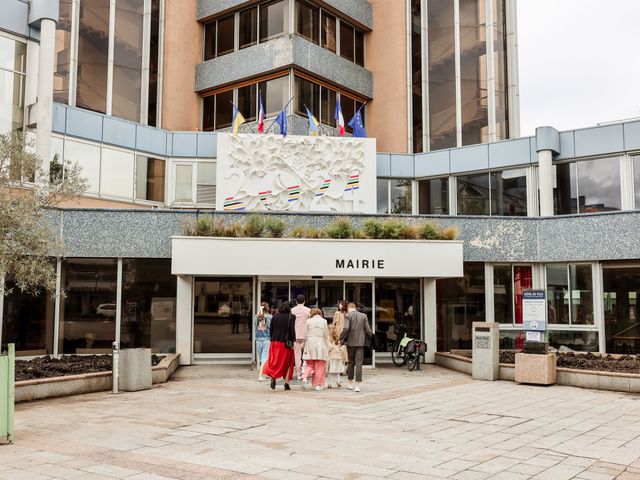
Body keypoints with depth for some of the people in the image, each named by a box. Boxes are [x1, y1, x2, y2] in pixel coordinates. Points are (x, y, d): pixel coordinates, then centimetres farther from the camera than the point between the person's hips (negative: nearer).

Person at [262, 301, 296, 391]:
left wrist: (272, 339, 14)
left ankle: (273, 377, -18)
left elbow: (271, 329, 6)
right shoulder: (291, 317, -8)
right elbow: (292, 330, -14)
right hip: (286, 343, -2)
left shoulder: (275, 316, 4)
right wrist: (293, 341, -10)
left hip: (275, 342, 2)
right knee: (287, 363, 11)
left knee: (275, 361, 7)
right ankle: (286, 382, 10)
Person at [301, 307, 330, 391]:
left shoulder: (309, 321, 3)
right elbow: (326, 336, 5)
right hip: (320, 344, -1)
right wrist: (327, 348, 12)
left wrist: (305, 348, 9)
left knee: (310, 364, 11)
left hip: (310, 343, 1)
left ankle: (305, 378, -12)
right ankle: (318, 385, 5)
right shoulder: (324, 321, 3)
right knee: (320, 366, 5)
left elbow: (305, 335, 4)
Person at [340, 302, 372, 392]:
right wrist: (371, 339, 13)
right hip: (361, 342, 1)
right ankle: (357, 385, -5)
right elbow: (368, 330, 1)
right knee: (359, 363, 0)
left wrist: (341, 338, -8)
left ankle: (350, 383, 22)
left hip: (351, 342, -1)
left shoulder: (348, 315, -4)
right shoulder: (363, 316, 5)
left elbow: (346, 328, -16)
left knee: (351, 363, 13)